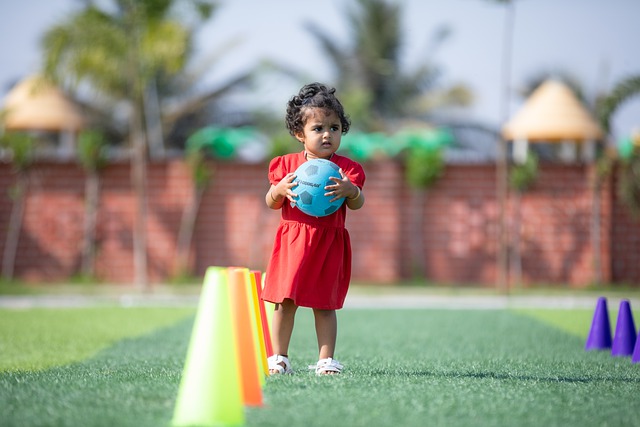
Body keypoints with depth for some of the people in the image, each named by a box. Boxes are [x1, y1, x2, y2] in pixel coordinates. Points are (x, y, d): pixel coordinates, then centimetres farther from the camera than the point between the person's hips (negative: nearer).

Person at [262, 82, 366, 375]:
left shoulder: (346, 168, 2)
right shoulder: (287, 165, 5)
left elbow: (357, 204, -6)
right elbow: (271, 203, 6)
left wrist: (351, 190, -27)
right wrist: (279, 190, -16)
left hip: (329, 243, -1)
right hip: (293, 239, 1)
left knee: (324, 304, 3)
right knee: (284, 300, 1)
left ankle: (326, 359, 9)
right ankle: (279, 358, 11)